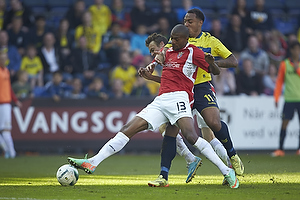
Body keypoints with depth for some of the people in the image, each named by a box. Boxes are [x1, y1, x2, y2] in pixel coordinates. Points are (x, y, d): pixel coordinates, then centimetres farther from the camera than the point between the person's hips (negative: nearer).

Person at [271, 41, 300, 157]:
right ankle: (280, 149, -3)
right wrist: (276, 98, 4)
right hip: (289, 98, -1)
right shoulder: (284, 64, 5)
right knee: (284, 122, -7)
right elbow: (279, 81, 8)